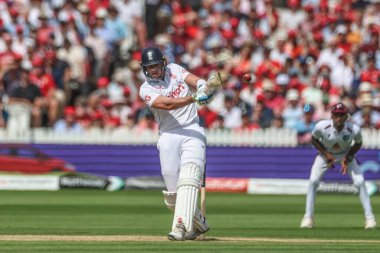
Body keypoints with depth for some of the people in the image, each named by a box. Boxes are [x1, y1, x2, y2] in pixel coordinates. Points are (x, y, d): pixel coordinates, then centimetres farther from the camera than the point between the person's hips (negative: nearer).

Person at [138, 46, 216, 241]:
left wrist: (202, 86, -30)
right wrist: (194, 98, -32)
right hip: (168, 137, 0)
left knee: (188, 179, -21)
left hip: (192, 132, 0)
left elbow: (195, 80, -4)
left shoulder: (174, 70, 9)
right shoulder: (146, 89, -2)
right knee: (173, 190, -2)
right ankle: (198, 224, 20)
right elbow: (167, 104, -18)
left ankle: (181, 228, -32)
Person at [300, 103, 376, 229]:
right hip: (325, 153, 0)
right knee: (313, 181, -15)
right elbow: (314, 140, -11)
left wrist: (348, 158, -20)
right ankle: (308, 217, -4)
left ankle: (369, 218, -4)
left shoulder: (354, 130, -31)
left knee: (360, 182, -13)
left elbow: (358, 144, -9)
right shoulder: (321, 127, -32)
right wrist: (326, 154, -21)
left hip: (346, 155, 0)